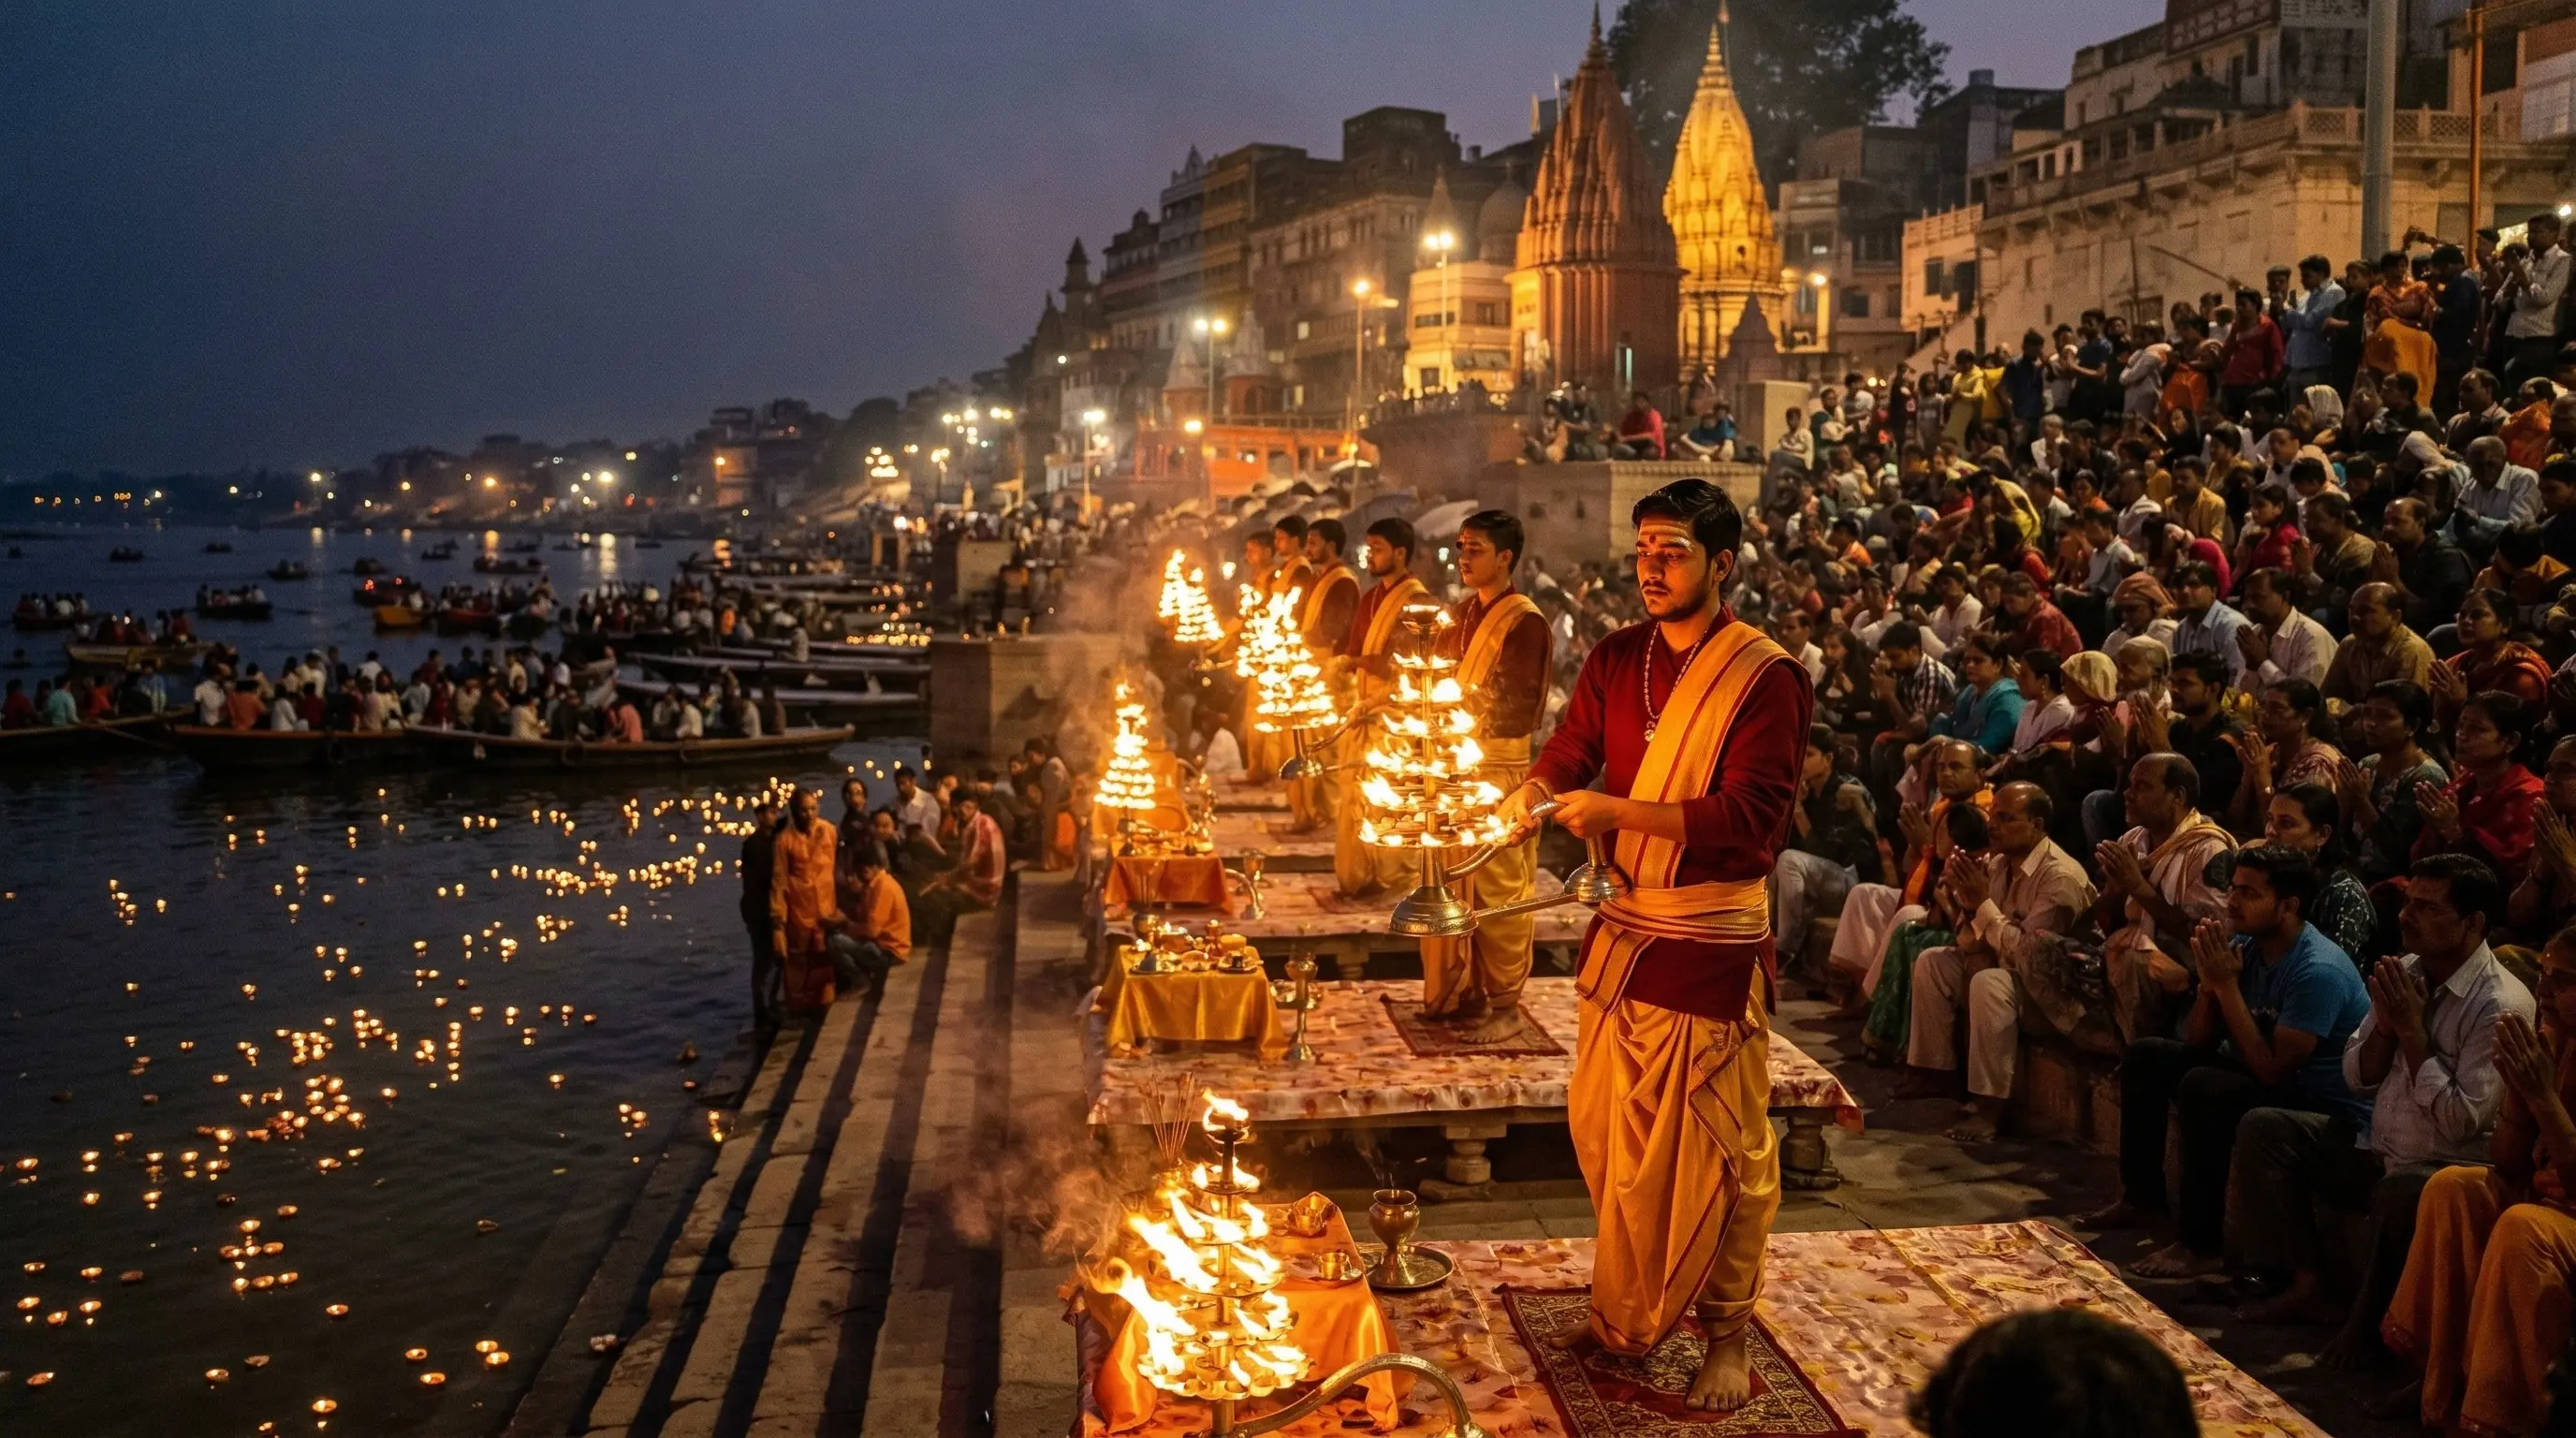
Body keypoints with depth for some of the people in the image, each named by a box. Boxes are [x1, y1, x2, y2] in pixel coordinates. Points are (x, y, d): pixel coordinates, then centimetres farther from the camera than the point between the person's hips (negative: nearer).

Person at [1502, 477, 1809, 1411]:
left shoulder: (1766, 679, -12)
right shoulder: (1616, 660, 7)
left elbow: (1750, 819, -19)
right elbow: (1569, 753, 4)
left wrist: (1619, 810, -25)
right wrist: (1527, 798, -19)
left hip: (1712, 946, -6)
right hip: (1624, 930, 6)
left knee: (1712, 1148, 4)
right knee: (1606, 1130, 16)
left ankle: (1726, 1340, 21)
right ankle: (1632, 1311, 36)